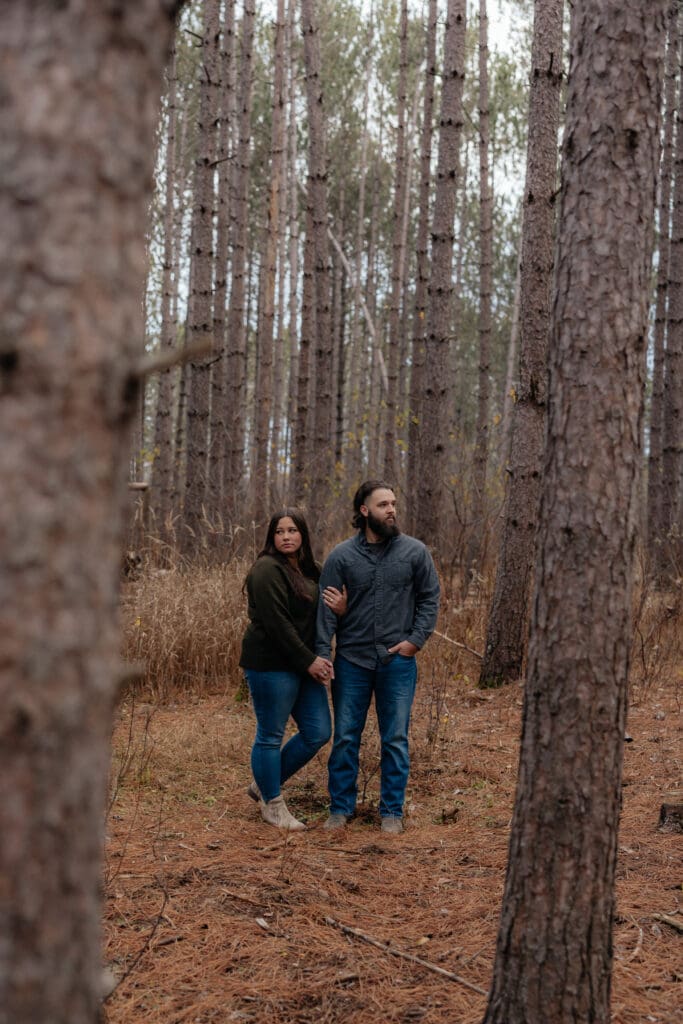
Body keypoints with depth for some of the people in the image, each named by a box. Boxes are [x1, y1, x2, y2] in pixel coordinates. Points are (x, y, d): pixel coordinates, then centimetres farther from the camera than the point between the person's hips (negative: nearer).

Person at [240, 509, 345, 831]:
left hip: (304, 664, 9)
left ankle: (263, 785, 24)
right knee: (271, 736, 1)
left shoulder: (308, 570, 15)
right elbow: (276, 623, -19)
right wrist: (309, 661, -17)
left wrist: (339, 609, -8)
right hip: (271, 664, -9)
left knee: (318, 733, 9)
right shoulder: (268, 570, -12)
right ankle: (272, 805, 16)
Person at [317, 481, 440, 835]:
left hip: (397, 660, 0)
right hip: (352, 659, 0)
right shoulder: (342, 555, -3)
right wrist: (322, 655, -8)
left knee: (395, 739, 6)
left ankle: (392, 811, 17)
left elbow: (429, 598, 4)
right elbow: (326, 607, -3)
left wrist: (416, 639, -6)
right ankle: (341, 807, 19)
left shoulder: (414, 551, -2)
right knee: (346, 737, 7)